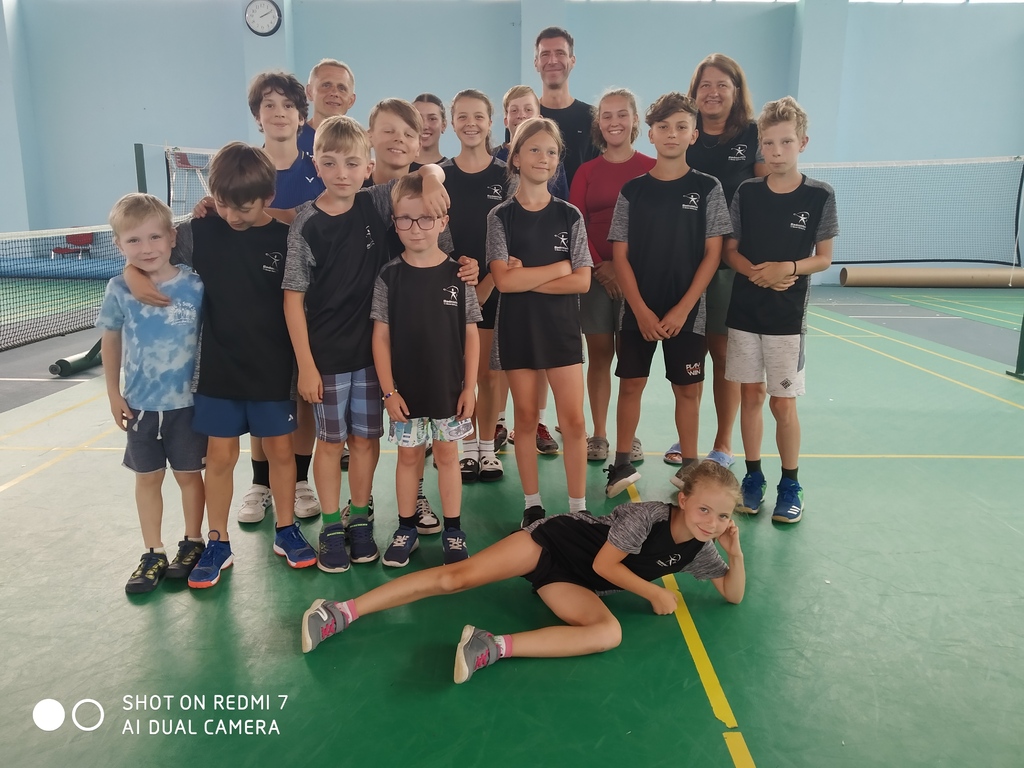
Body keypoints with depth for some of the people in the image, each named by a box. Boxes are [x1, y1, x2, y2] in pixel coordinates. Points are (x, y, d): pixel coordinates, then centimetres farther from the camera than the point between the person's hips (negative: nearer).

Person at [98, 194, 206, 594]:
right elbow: (111, 341, 5)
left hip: (187, 401, -2)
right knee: (147, 477, 12)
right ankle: (153, 554, 26)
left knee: (188, 473, 11)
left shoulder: (194, 285, -12)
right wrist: (114, 393, 5)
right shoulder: (119, 290, -7)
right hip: (140, 404, 2)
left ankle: (192, 543, 29)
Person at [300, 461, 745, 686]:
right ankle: (345, 611, -15)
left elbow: (733, 595, 4)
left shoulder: (698, 551, 1)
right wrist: (654, 593, -14)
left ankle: (495, 648, -30)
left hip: (575, 584, 4)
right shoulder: (647, 515, -19)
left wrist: (736, 554, -14)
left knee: (609, 634, -27)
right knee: (457, 576, -19)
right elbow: (604, 563, -18)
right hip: (556, 541, -4)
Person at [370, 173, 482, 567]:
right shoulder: (389, 275, -5)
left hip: (449, 387, 0)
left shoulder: (458, 274, -5)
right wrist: (388, 390, -7)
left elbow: (471, 335, -2)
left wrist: (470, 387, -4)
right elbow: (381, 336, -4)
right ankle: (406, 530, 28)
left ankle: (453, 531, 24)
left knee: (447, 454, 12)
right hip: (405, 389, 0)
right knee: (408, 455, 13)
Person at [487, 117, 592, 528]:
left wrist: (527, 277, -12)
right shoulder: (500, 216, 0)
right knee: (526, 418, 7)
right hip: (517, 327, 0)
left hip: (561, 325, 1)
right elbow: (504, 280, -12)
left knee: (574, 420, -3)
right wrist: (558, 267, -9)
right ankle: (532, 505, 20)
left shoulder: (570, 216, 3)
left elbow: (582, 281, -5)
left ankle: (578, 508, 9)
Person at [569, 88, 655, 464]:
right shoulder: (586, 171, 8)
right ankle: (598, 435, 14)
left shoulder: (652, 168, 3)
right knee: (599, 355, 5)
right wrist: (599, 265, -10)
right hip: (596, 274, 1)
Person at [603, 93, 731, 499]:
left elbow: (712, 254, -3)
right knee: (630, 384, 4)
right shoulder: (633, 190, 2)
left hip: (687, 312, -1)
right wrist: (641, 309, -9)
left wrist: (682, 309, -11)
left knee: (687, 389, 6)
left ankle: (690, 468, 21)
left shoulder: (707, 188, 0)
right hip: (638, 311, 1)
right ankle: (622, 464, 16)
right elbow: (620, 255, 0)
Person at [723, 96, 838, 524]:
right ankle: (753, 476, 22)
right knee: (750, 396, 7)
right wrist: (755, 272, -14)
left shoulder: (819, 196, -3)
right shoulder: (747, 193, 2)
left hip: (787, 315, -2)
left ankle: (790, 485, 18)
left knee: (783, 404, 1)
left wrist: (788, 268, -18)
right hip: (744, 309, 2)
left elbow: (823, 258, 0)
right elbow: (730, 250, 5)